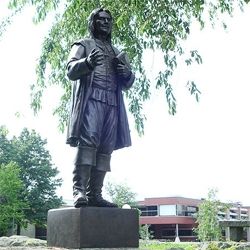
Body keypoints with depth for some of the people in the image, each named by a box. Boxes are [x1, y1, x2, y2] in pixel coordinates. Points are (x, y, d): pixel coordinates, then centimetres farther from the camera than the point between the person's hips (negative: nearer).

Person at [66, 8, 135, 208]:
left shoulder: (118, 53, 30)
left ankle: (94, 193, -5)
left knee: (105, 148, -5)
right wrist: (87, 62, -20)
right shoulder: (83, 45, 16)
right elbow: (71, 70, 1)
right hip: (90, 99, -5)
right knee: (87, 141, -20)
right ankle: (79, 190, -25)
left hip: (112, 103, 5)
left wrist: (127, 73, -2)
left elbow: (127, 84, 22)